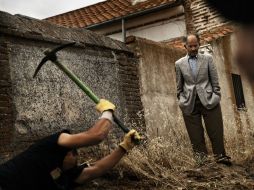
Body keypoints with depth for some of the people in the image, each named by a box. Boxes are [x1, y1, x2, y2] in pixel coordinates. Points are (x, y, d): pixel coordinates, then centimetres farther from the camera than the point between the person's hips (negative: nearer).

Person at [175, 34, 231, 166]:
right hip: (189, 103, 1)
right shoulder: (179, 63, 11)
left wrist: (216, 97, 1)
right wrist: (181, 100, 6)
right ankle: (201, 160, 6)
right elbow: (179, 86, 13)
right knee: (196, 136, 0)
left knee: (216, 131, -5)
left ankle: (220, 157, 2)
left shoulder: (208, 58, 10)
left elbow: (215, 80, 8)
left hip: (208, 100, 0)